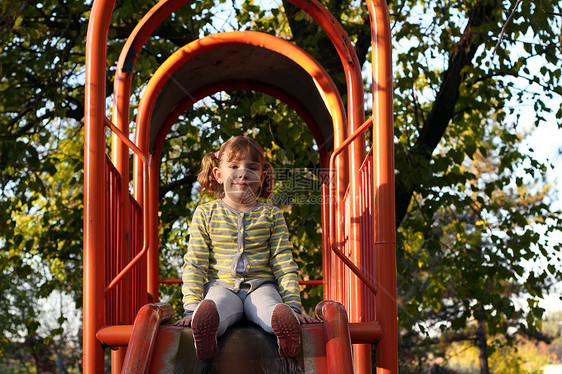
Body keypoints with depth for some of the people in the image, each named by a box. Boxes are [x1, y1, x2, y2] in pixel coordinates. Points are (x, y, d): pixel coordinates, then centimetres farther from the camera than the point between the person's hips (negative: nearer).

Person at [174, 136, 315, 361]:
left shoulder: (272, 215, 14)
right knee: (213, 308, -39)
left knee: (273, 310, -38)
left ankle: (286, 329, -69)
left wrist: (293, 306, -3)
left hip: (260, 286, 1)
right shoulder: (205, 214, 12)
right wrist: (192, 307, -6)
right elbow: (194, 264, 8)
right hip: (221, 286, -1)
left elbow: (284, 264, 11)